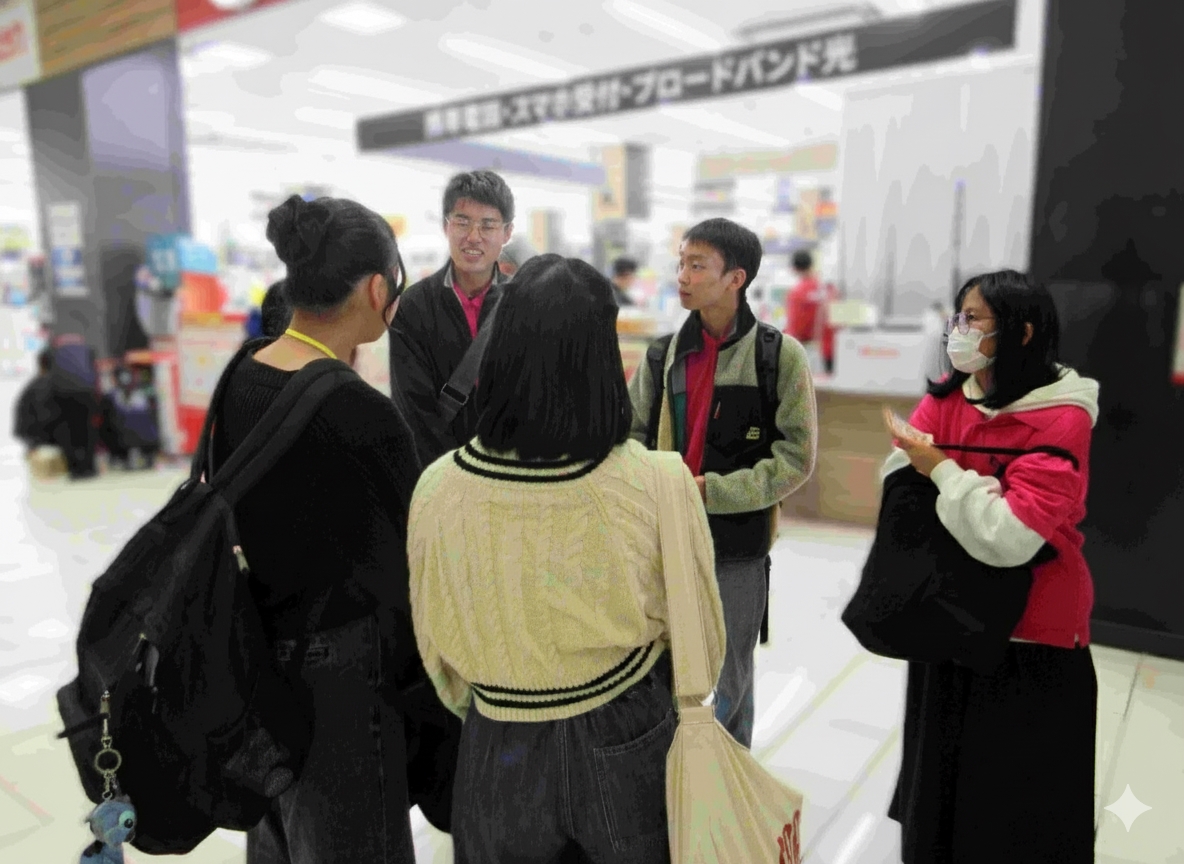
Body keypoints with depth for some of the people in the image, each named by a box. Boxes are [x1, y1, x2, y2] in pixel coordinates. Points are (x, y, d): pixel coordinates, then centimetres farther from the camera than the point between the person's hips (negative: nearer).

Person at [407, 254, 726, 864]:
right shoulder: (657, 484, -24)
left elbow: (436, 647, -3)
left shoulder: (439, 488, -19)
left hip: (499, 753, 1)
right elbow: (700, 638, -8)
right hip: (630, 745, 0)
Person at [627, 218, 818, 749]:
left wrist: (710, 490, -17)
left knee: (728, 681, 14)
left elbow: (796, 457, -10)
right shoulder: (665, 353, 3)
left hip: (737, 545, -3)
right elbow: (633, 431, 10)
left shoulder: (781, 355, -8)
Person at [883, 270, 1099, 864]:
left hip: (1029, 641, -6)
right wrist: (983, 493, -19)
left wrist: (944, 471, -21)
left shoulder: (1061, 421, -21)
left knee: (1016, 799, 12)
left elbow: (1008, 536, -29)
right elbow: (898, 477, -6)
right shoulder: (946, 396, 0)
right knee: (939, 777, 24)